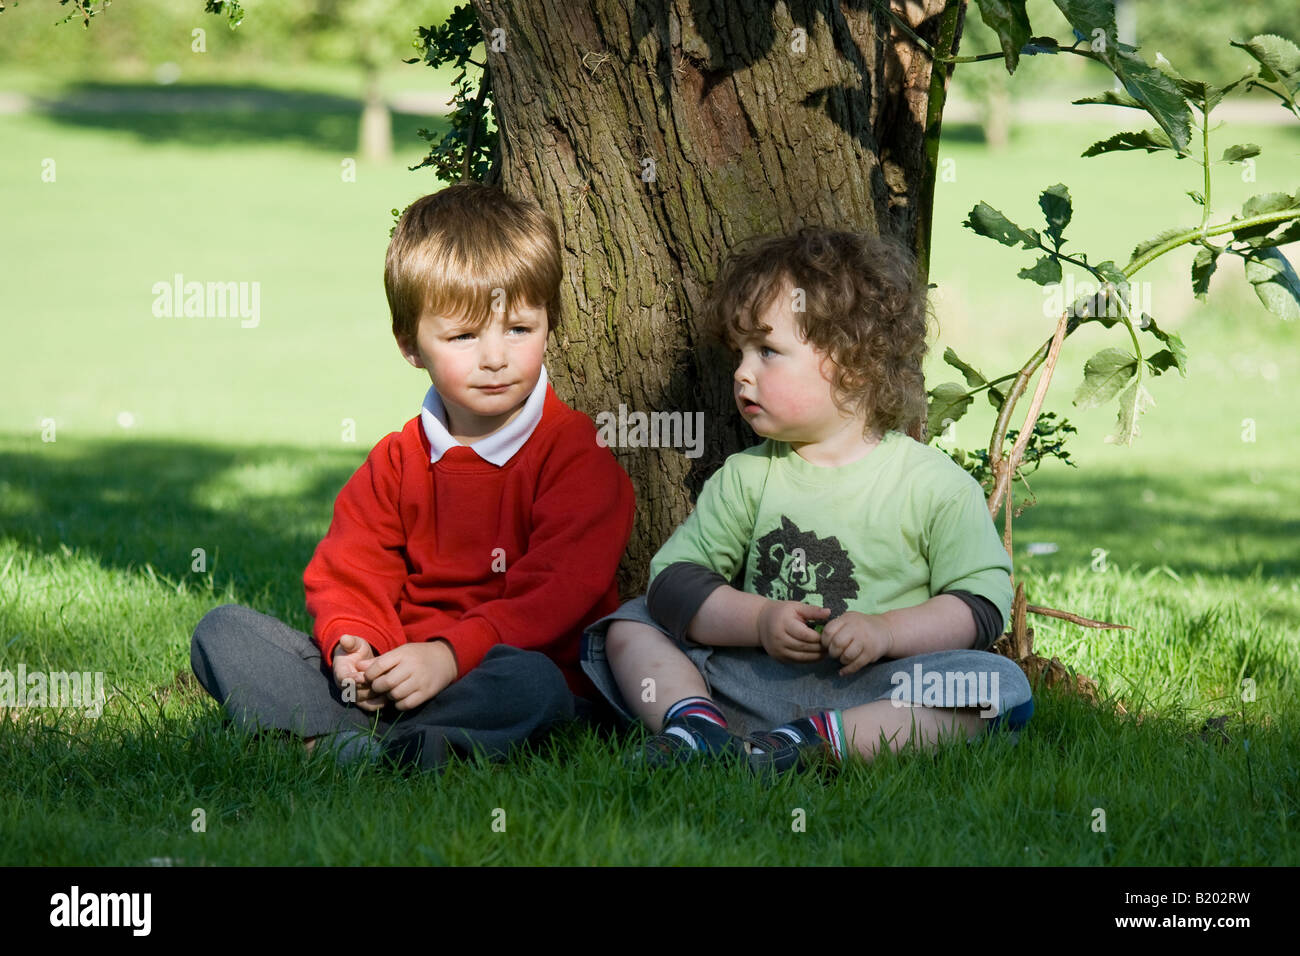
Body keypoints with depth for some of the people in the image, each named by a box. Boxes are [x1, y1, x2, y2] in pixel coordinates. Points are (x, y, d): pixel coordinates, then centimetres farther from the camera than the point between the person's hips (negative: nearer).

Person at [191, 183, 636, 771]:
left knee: (531, 683, -42)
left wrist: (450, 655, -26)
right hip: (391, 673, 5)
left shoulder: (576, 453, -2)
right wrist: (350, 644, -15)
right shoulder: (399, 459, 14)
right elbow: (348, 572, 10)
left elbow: (557, 589, -14)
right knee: (221, 631, -8)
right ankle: (343, 738, -32)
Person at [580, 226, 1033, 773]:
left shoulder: (936, 485, 0)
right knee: (628, 627, -2)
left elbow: (982, 602, -4)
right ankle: (694, 720, -26)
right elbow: (672, 579, 2)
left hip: (866, 688, -3)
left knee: (1002, 688, -29)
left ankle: (819, 738, -40)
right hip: (748, 678, 3)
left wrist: (886, 631, -21)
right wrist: (760, 620, -16)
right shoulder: (745, 477, 9)